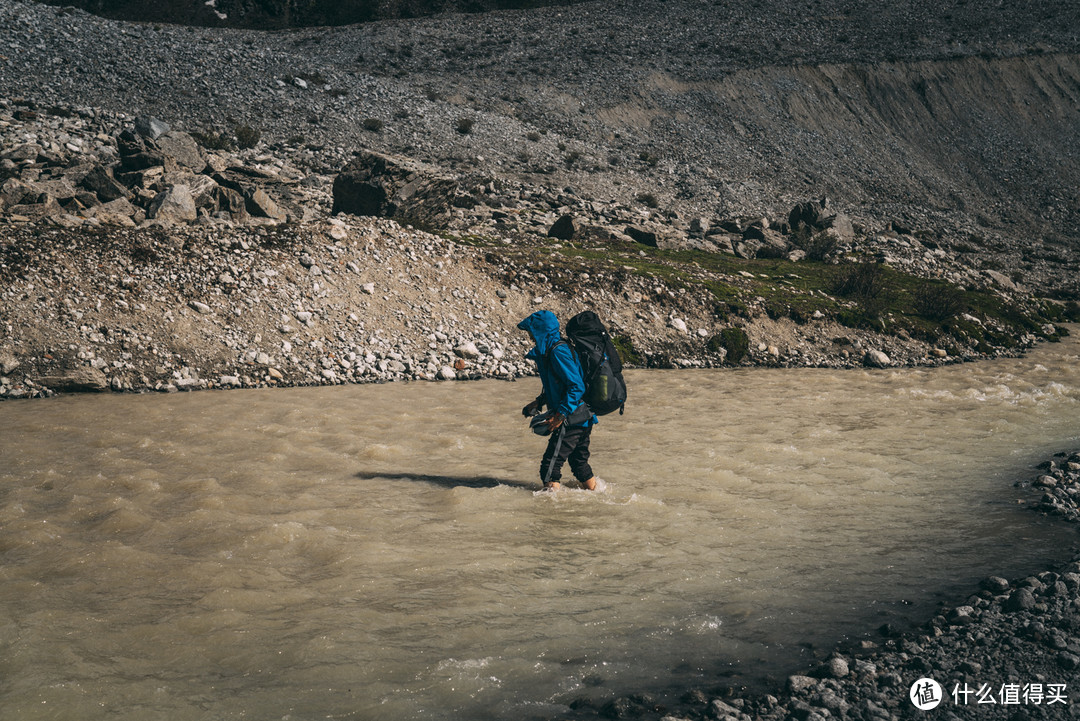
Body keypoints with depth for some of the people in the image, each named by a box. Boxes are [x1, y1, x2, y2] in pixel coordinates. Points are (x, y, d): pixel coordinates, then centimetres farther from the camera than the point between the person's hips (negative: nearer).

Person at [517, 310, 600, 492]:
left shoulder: (558, 352, -18)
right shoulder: (550, 350, 13)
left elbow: (577, 386, -23)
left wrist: (561, 415, -22)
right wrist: (539, 403, 17)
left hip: (572, 420, -11)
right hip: (583, 420, 11)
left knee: (550, 467, -8)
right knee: (579, 463, 21)